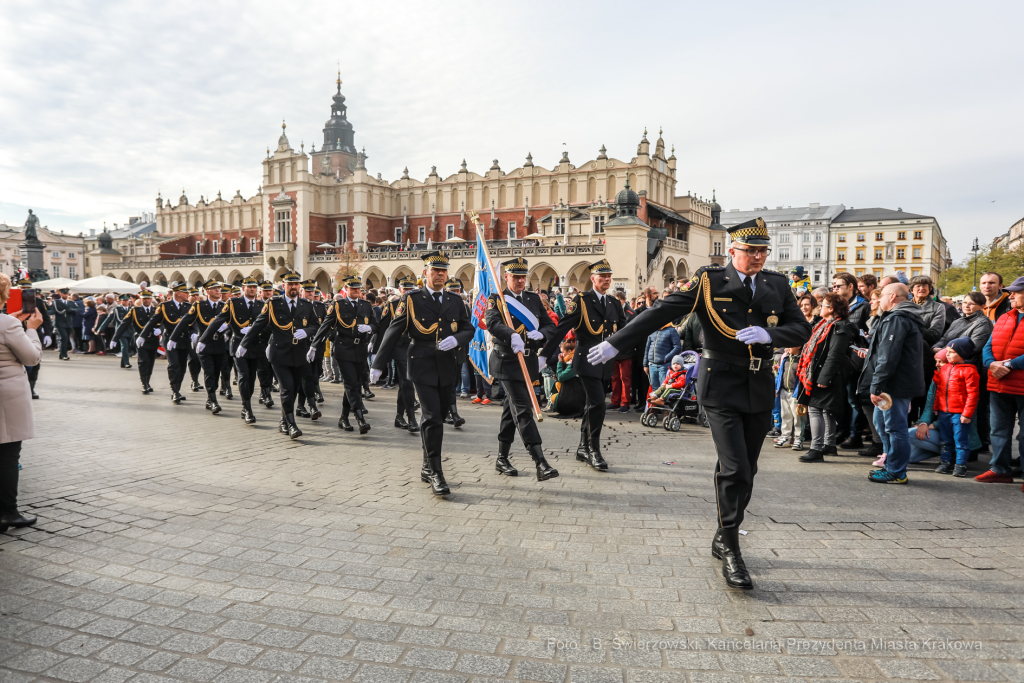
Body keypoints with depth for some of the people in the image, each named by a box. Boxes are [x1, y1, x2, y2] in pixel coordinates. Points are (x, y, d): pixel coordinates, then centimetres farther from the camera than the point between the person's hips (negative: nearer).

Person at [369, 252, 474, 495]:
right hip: (423, 368, -4)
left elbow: (468, 329, 10)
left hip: (447, 368, 5)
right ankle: (436, 474, -5)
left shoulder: (455, 301, 11)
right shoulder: (411, 300, -1)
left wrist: (456, 339, -13)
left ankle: (427, 468, 26)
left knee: (437, 419, 12)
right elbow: (393, 332, -1)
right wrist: (378, 364, -1)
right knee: (432, 418, -12)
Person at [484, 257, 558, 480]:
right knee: (523, 409, -13)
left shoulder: (534, 299, 13)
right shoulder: (496, 299, -3)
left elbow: (551, 326, 10)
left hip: (529, 362, 6)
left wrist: (540, 334, -14)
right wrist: (512, 336, -42)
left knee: (511, 409, 15)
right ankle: (540, 463, -18)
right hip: (507, 361, -6)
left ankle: (502, 458, 26)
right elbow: (492, 322, -22)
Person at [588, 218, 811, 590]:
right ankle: (730, 550, 4)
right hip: (722, 385, -4)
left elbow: (802, 330, 5)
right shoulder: (709, 280, -5)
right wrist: (615, 343, -16)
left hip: (760, 388, 5)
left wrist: (768, 334, -16)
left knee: (746, 470, 10)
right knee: (734, 469, -9)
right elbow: (661, 313, -10)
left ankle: (722, 538, 27)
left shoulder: (777, 284, 8)